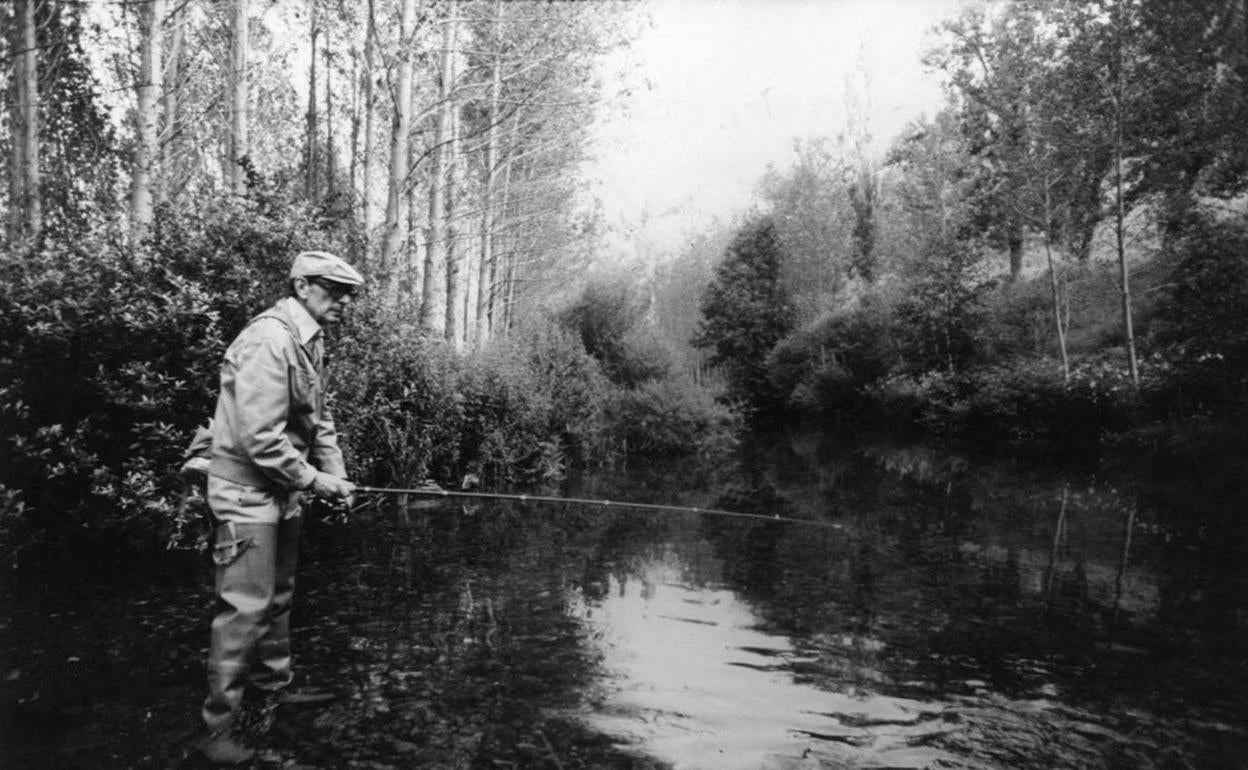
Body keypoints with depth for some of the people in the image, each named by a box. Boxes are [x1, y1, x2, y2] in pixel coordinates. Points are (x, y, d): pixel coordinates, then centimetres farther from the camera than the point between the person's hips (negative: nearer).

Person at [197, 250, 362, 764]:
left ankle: (272, 688, 38)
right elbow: (260, 438, -28)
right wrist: (313, 479, -18)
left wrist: (335, 475, 1)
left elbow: (318, 417, 12)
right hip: (248, 490, -10)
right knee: (246, 607, -5)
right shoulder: (270, 340, -23)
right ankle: (218, 730, 8)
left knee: (277, 597, 21)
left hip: (282, 489, 10)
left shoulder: (311, 340, 8)